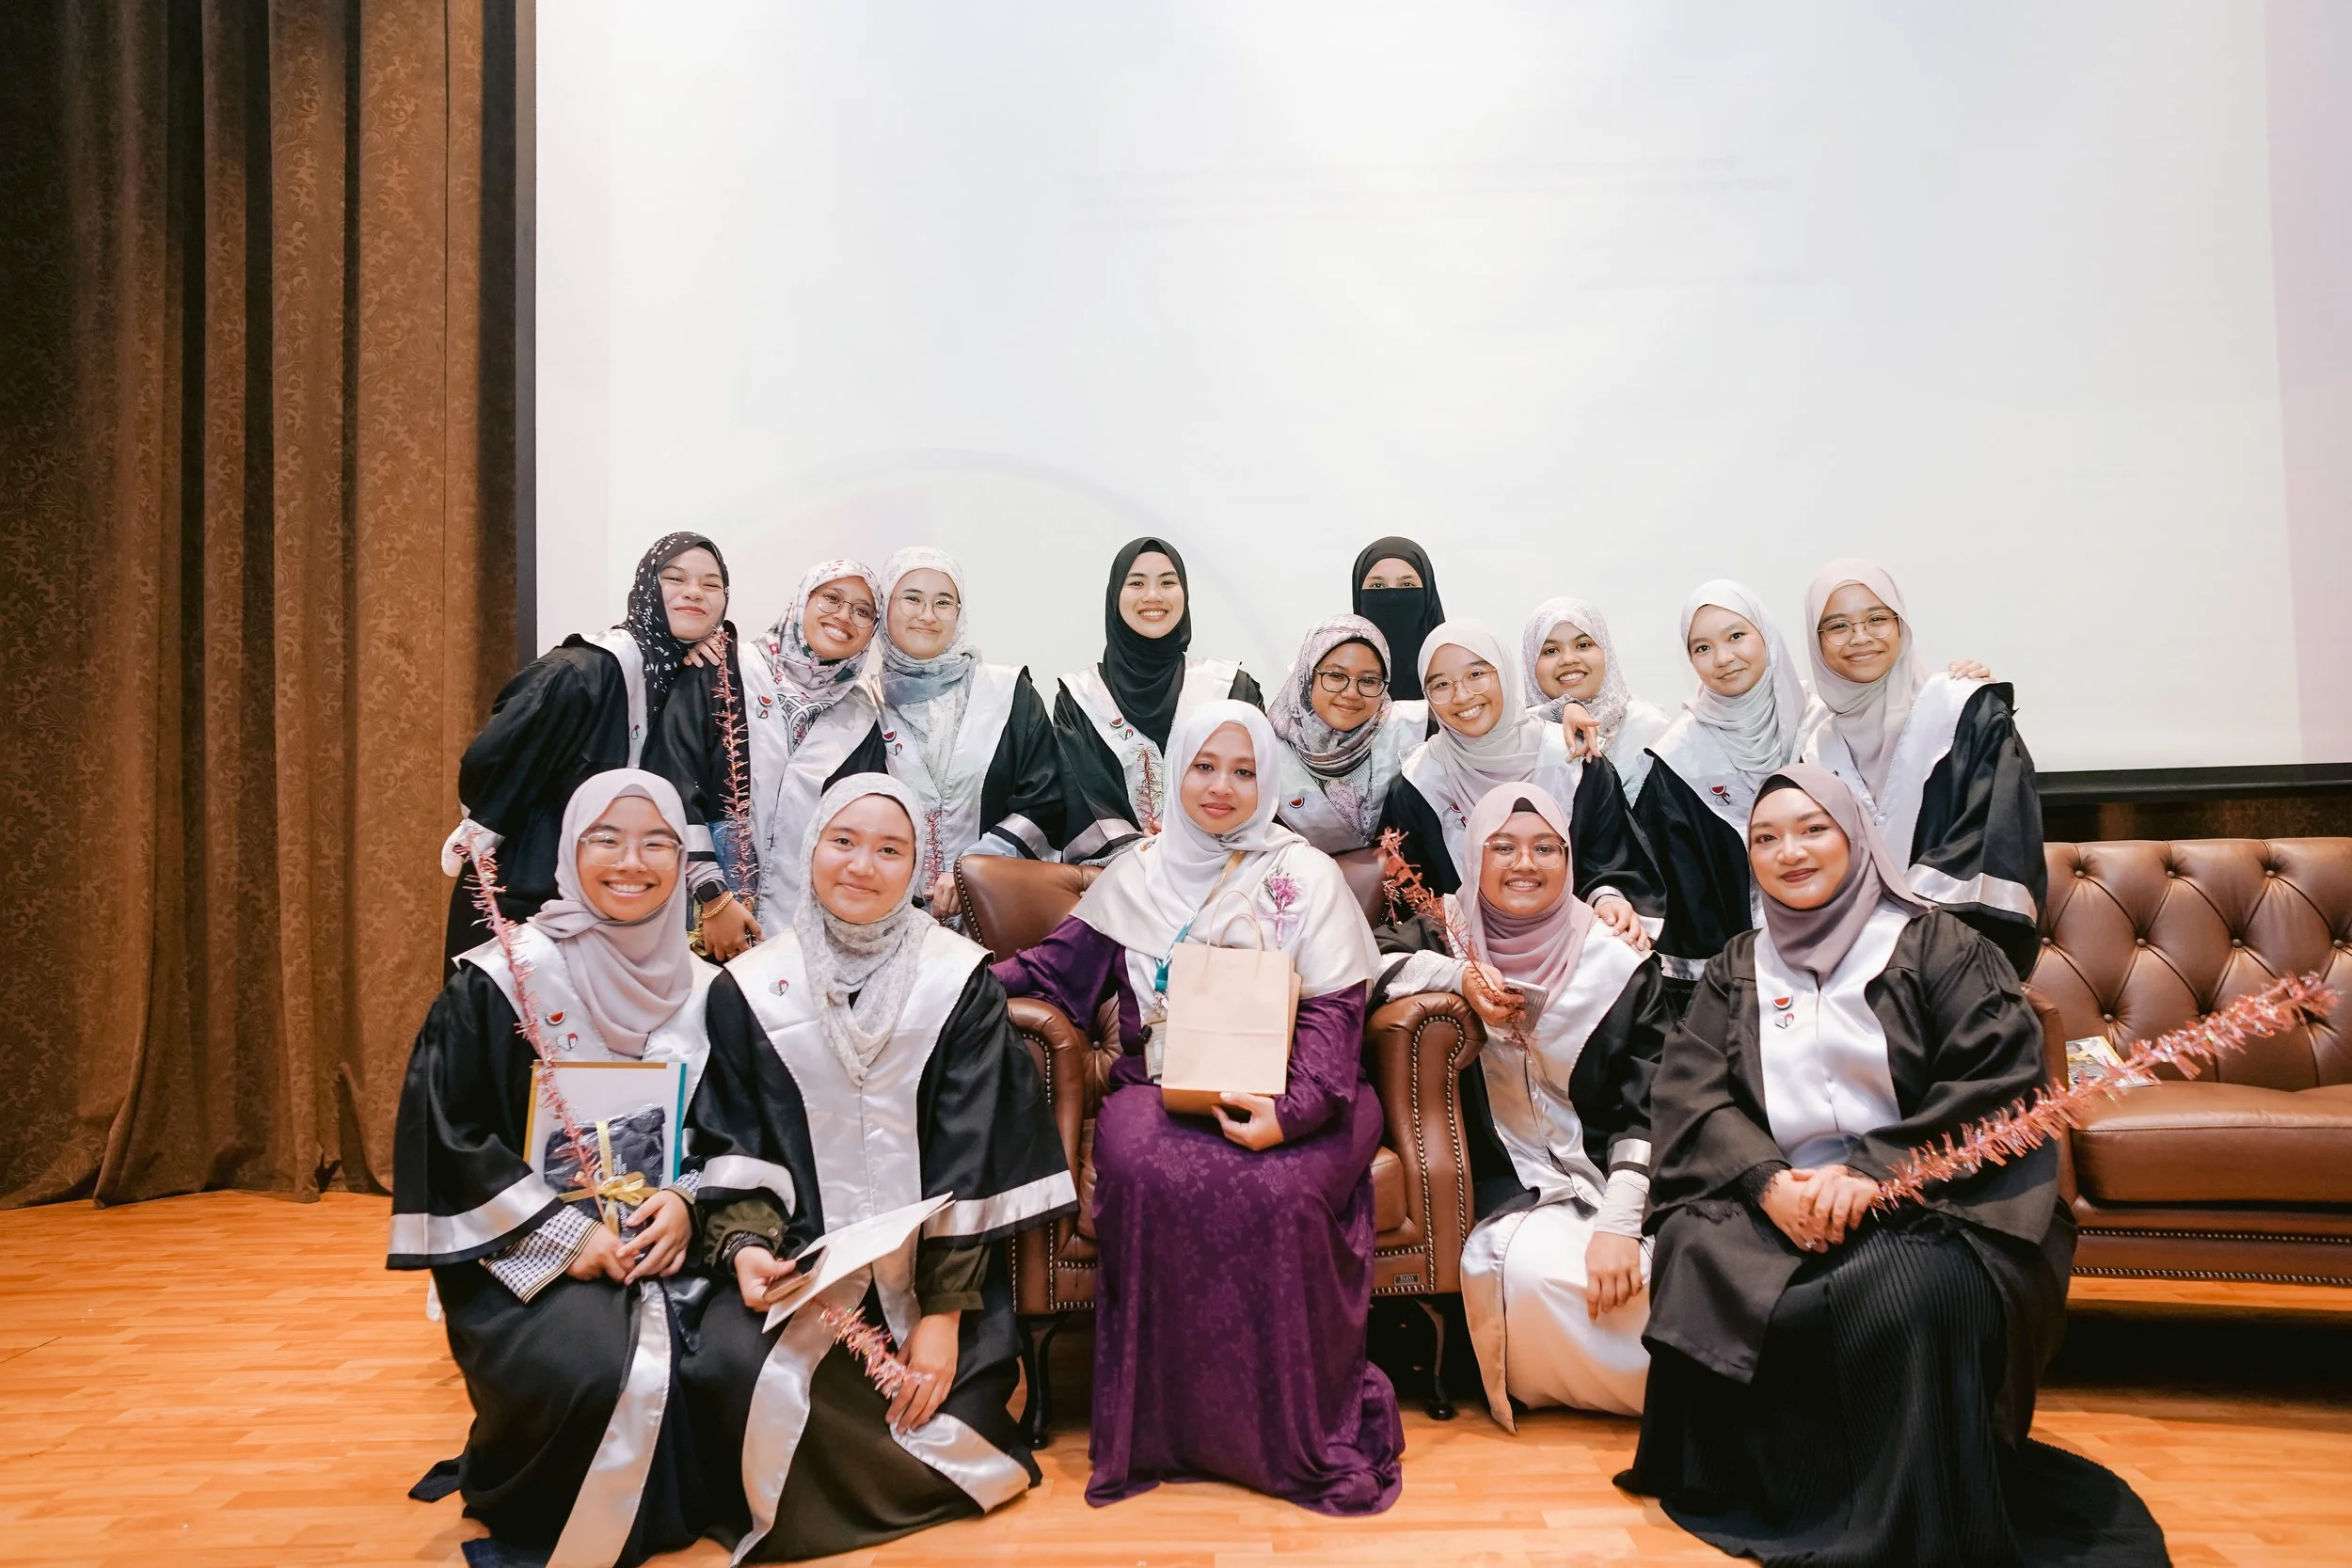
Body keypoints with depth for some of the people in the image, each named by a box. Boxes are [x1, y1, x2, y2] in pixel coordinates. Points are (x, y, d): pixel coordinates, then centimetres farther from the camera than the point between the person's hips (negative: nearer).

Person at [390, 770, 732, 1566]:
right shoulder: (500, 980, -6)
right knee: (594, 1373, -32)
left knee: (749, 1366, -23)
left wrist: (687, 1202, -12)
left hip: (664, 1242, 4)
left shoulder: (703, 991, 6)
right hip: (525, 1255, -3)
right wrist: (565, 1234, -16)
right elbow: (445, 1136, -9)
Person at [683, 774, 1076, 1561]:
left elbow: (971, 1159, -7)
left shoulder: (962, 983, -4)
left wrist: (944, 1312, -13)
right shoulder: (751, 988, 2)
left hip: (931, 1257, -1)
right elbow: (732, 1144, 3)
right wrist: (746, 1246, -17)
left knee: (955, 1403, -18)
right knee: (727, 1363, -24)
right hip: (802, 1254, 1)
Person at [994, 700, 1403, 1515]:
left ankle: (1296, 1433, -13)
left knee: (1279, 1190, -34)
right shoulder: (1136, 875, 17)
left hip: (1282, 1094, -2)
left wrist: (1292, 1107, -20)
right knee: (1149, 1173, -32)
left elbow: (1334, 1011, -2)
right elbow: (1056, 966, 15)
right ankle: (1163, 1429, -15)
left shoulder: (1305, 874, 7)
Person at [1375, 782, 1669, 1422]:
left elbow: (1647, 1112, -5)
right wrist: (1458, 974, -17)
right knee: (1532, 1266, -31)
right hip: (1509, 1191, 0)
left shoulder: (1620, 969, 2)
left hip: (1608, 1183, 0)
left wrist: (1620, 1224, -20)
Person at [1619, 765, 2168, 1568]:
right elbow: (1689, 1094, 4)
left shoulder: (1933, 943, 6)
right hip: (1779, 1199, 3)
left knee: (1910, 1292, -36)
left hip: (1929, 1199, -3)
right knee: (1700, 1254, -28)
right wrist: (1768, 1182, -17)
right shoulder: (1736, 968, 16)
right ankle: (1767, 1496, -7)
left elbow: (2001, 1079, -7)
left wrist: (1873, 1173, -19)